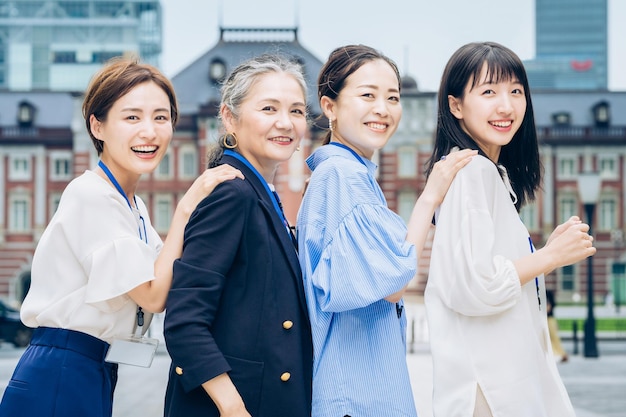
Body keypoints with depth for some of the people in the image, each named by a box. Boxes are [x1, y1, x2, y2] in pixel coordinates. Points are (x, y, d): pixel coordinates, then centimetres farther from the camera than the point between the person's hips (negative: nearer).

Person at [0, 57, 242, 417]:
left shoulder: (134, 206, 13)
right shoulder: (90, 195, -15)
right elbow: (153, 296, -16)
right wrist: (187, 208, -15)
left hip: (95, 376, 9)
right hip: (58, 381, -9)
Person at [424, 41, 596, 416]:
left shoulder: (492, 173, 16)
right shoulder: (471, 171, -14)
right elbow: (473, 285, -24)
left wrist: (550, 248, 9)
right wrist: (553, 256, -13)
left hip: (512, 377, 10)